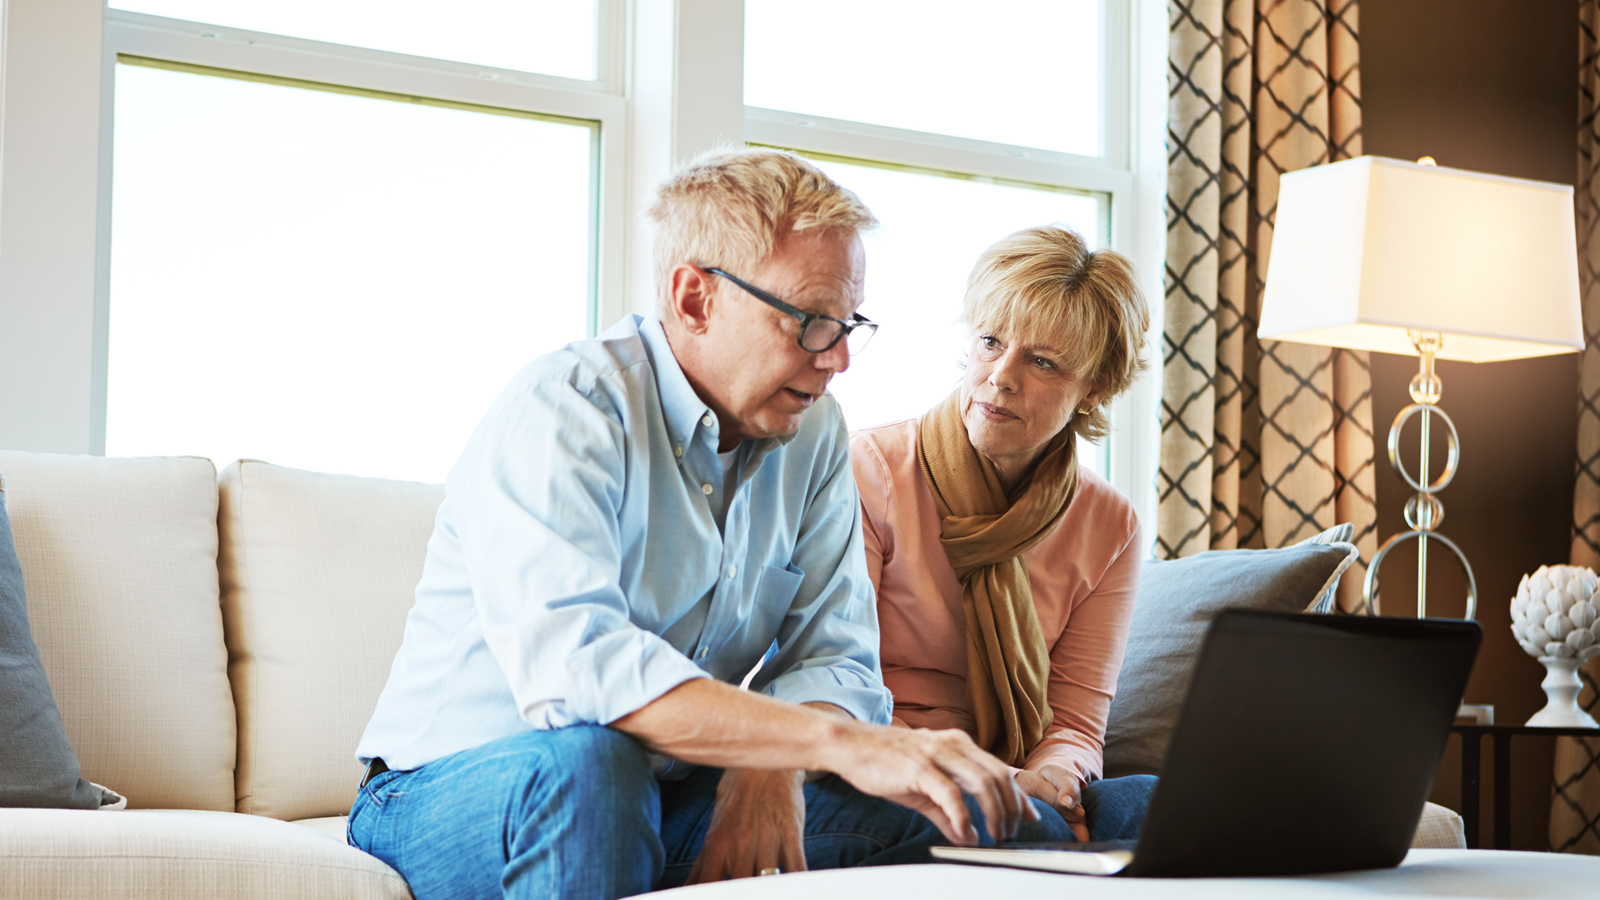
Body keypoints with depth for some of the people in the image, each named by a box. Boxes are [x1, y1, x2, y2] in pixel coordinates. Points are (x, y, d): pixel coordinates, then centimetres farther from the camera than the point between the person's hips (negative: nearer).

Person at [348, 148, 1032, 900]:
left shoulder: (813, 435, 4)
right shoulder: (560, 412, -19)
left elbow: (836, 660, -2)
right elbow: (571, 665, -36)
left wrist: (771, 765, -26)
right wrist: (839, 742, -42)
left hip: (660, 808, 5)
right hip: (449, 799, -4)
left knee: (917, 825, -16)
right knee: (585, 760, -37)